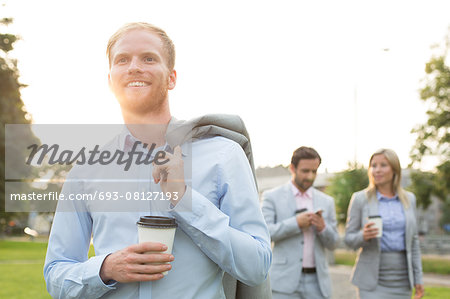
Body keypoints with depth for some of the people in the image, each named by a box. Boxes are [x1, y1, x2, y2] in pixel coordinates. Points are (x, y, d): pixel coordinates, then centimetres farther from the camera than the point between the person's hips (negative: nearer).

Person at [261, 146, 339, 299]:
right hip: (285, 281, -3)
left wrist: (323, 227, -8)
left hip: (317, 282, 3)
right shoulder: (272, 197, 3)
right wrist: (296, 223, -15)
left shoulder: (326, 201, 12)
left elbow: (333, 243, 13)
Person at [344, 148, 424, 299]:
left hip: (402, 280, 3)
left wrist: (418, 278, 9)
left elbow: (413, 241, 12)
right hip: (372, 280, -3)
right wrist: (363, 236, -21)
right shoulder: (360, 199, -2)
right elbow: (349, 239, 1)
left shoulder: (409, 199, 8)